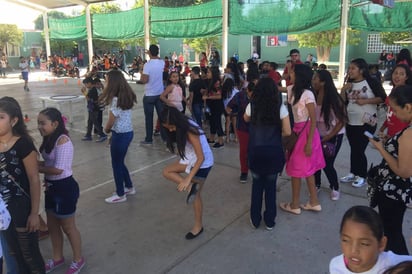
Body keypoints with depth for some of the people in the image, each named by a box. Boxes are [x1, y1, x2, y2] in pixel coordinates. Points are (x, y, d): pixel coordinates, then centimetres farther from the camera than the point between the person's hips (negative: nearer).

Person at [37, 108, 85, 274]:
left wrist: (37, 168, -14)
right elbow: (49, 163, 10)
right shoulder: (49, 139, 4)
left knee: (68, 227, 9)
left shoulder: (63, 141, -23)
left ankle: (78, 260, 30)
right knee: (52, 226, 22)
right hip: (52, 187, 9)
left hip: (65, 188, -9)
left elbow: (58, 169, -25)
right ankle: (57, 258, 43)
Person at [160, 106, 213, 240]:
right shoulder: (182, 127, -7)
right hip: (190, 159, 8)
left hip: (202, 164, -8)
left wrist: (188, 179, -32)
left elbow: (201, 158, -31)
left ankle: (198, 226, 14)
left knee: (196, 194, -1)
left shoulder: (190, 132, -32)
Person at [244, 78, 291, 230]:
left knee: (257, 184, 16)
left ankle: (255, 220, 24)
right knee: (271, 185, 14)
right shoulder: (280, 107, -7)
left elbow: (246, 119, 18)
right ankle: (270, 221, 22)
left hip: (255, 151, 1)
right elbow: (287, 132, -7)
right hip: (273, 152, 0)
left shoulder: (252, 106, -4)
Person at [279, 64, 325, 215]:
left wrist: (309, 142, -21)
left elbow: (313, 120, -20)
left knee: (296, 168, 3)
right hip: (297, 131, 8)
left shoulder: (307, 94, -20)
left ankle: (295, 205, 18)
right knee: (305, 168, 15)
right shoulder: (292, 90, 4)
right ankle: (314, 202, 27)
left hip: (306, 132, -8)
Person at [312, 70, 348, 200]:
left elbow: (342, 121, -15)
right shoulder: (314, 97, -11)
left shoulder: (334, 99, -20)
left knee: (327, 164, -3)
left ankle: (335, 188, 25)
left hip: (334, 136, -3)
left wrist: (327, 138, -16)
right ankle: (316, 185, 27)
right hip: (318, 135, 3)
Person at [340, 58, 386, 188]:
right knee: (353, 149, 14)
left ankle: (362, 176, 16)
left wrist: (365, 101, -21)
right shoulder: (349, 84, 6)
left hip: (367, 123, -5)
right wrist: (343, 90, -9)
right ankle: (353, 173, 28)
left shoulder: (371, 82, -10)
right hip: (350, 123, 5)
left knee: (360, 150, -1)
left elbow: (383, 98, -12)